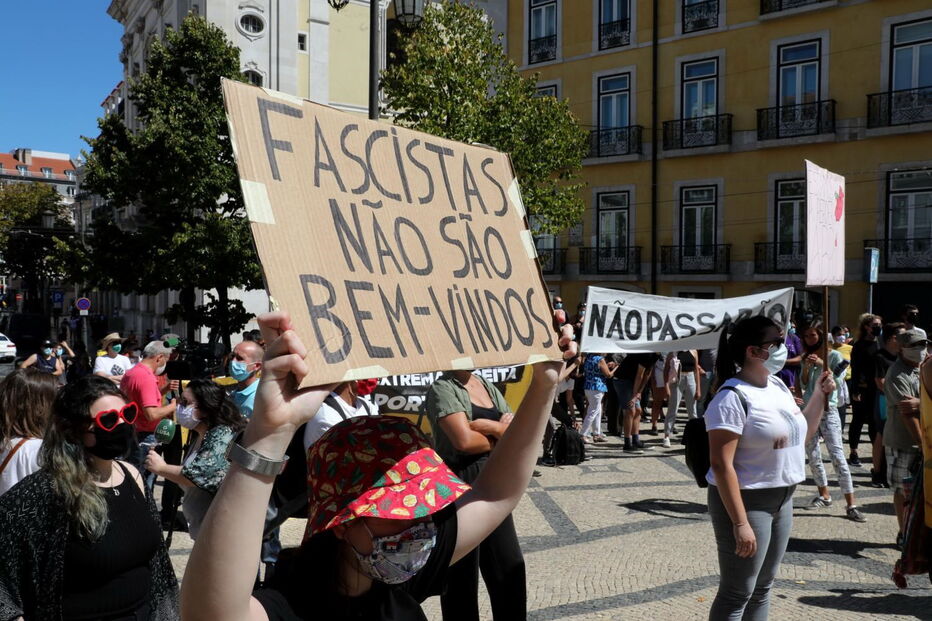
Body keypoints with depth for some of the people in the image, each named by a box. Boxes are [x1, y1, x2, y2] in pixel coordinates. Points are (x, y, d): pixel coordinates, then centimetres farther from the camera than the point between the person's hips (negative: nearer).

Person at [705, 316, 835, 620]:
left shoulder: (778, 386, 7)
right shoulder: (732, 397, -20)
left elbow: (801, 435, 23)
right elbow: (721, 464, -24)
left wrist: (820, 396, 10)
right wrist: (740, 523, -26)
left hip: (782, 500, 8)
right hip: (747, 502, -8)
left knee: (763, 587, 17)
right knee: (737, 593, 0)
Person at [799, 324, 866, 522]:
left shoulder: (834, 355, -1)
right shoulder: (807, 357, 12)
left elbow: (838, 382, -10)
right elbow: (803, 385, 9)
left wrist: (823, 365, -17)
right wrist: (806, 368, -7)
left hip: (828, 410, -5)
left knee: (838, 457, -10)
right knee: (813, 457, 8)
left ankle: (851, 505, -9)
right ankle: (824, 495, 23)